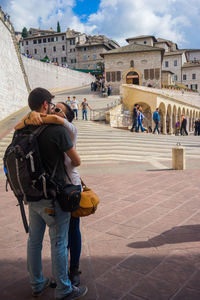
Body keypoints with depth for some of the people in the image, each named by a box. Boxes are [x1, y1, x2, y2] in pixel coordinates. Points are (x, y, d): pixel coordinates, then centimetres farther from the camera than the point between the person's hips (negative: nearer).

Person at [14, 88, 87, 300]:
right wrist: (68, 165, 13)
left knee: (34, 240, 18)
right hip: (53, 196, -7)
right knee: (59, 243, 7)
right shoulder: (57, 130, -18)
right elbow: (77, 161, -9)